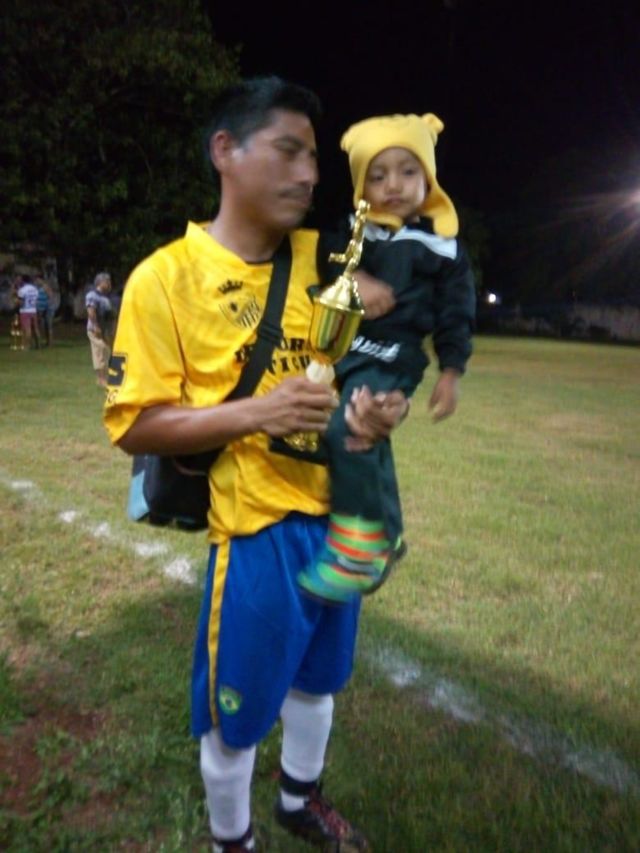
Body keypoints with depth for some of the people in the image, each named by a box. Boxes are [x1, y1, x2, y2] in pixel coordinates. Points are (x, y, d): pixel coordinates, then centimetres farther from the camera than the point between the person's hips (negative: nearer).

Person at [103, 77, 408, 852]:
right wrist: (252, 414, -25)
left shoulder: (320, 257, 2)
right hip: (256, 529, -5)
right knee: (235, 716, 14)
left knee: (317, 678, 26)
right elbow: (132, 425, -12)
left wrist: (375, 405, -10)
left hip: (338, 515, 6)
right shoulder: (165, 277, -13)